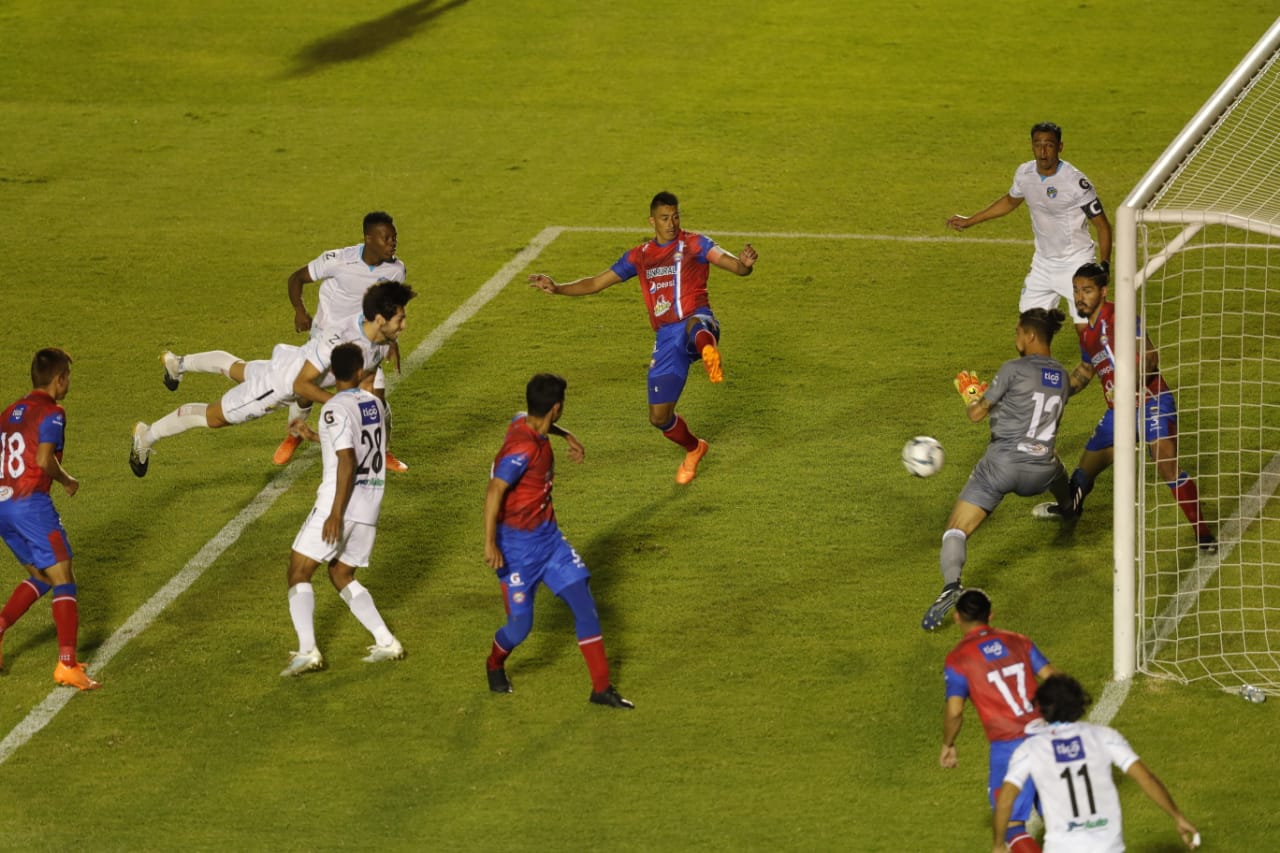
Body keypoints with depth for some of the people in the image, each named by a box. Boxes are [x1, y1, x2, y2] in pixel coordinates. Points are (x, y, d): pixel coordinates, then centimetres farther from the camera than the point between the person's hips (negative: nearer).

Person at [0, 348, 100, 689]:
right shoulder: (51, 414, -7)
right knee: (63, 581, -3)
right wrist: (67, 481, -1)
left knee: (41, 576, 23)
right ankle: (67, 664, -11)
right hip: (31, 504, -8)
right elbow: (44, 460, -19)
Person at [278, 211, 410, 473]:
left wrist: (391, 341, 1)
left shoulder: (395, 269, -13)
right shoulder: (339, 260, -27)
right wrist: (299, 310, -24)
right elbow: (296, 278, -14)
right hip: (325, 336, -2)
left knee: (377, 392, -11)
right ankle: (294, 436, 37)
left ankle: (382, 452, 12)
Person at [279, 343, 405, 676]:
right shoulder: (375, 404, 10)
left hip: (341, 502, -7)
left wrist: (336, 514, -22)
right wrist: (317, 437, 38)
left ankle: (307, 650, -13)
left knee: (299, 571, 0)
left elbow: (348, 462, -21)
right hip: (371, 504, 7)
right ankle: (386, 642, 11)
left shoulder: (336, 409, -13)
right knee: (342, 575, 21)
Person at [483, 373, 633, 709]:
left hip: (548, 536, 9)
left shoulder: (525, 422, 0)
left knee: (584, 604, 1)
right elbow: (494, 491, -34)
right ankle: (495, 665, 35)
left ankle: (602, 688, 6)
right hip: (518, 545, -9)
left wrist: (567, 436, 29)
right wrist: (490, 543, -38)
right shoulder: (522, 447, -27)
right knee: (520, 626, 0)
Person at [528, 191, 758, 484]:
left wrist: (744, 264, -36)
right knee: (659, 417, 7)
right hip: (666, 338, 5)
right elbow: (595, 283, 20)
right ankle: (693, 449, 37)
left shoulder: (694, 244, 3)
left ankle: (709, 351, -80)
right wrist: (557, 288, 5)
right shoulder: (640, 256, 15)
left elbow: (732, 264, -11)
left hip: (697, 320, -5)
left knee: (694, 325, -45)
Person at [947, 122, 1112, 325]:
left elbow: (1102, 225, -16)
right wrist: (970, 221, 23)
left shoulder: (1075, 181, -22)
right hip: (1043, 261, 6)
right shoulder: (1025, 173, -4)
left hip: (1075, 263, -6)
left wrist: (1104, 265, -24)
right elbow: (1010, 201, 19)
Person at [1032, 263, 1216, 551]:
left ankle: (1203, 532, -16)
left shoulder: (1118, 317, -15)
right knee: (1087, 465, 17)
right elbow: (1086, 368, 30)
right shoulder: (1085, 329, 12)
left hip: (1151, 402, -8)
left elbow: (1149, 356, -24)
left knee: (1166, 467, -23)